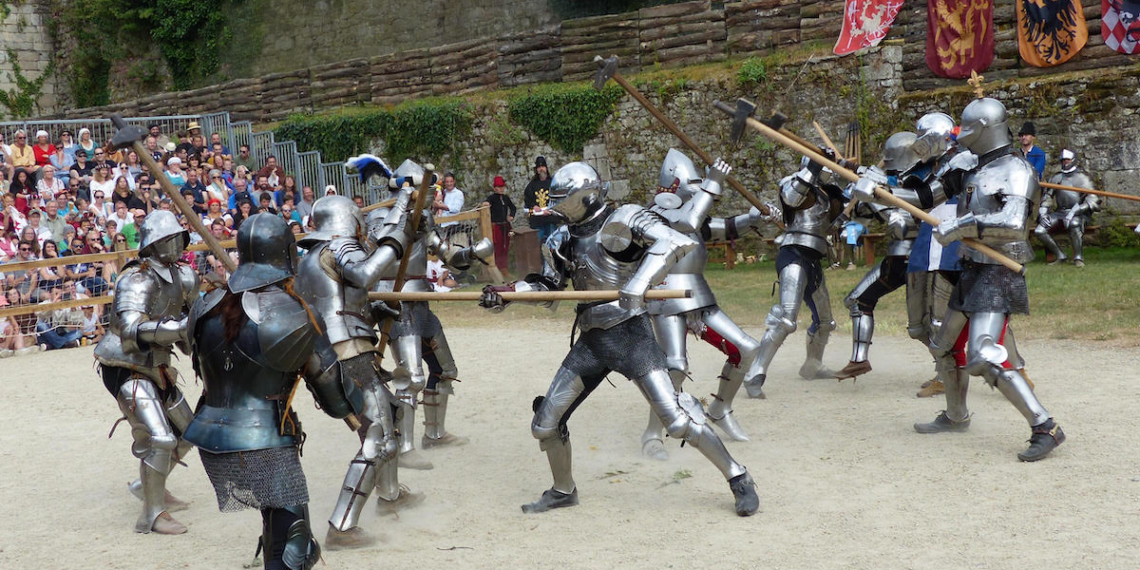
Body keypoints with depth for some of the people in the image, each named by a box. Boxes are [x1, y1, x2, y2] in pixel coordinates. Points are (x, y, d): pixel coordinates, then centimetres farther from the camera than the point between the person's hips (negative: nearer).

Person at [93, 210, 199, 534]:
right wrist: (180, 326, -41)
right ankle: (153, 515, -6)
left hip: (155, 368, 9)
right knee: (159, 439, -17)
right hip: (129, 371, -9)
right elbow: (131, 328, -35)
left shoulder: (179, 275, 4)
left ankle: (149, 486, 37)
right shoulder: (137, 280, -21)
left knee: (187, 432, 19)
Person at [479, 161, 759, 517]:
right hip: (590, 341, 7)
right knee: (545, 423, 9)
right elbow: (548, 285, 23)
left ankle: (739, 479, 5)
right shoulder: (564, 239, 10)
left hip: (630, 336, -7)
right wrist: (504, 294, 8)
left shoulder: (622, 222, -12)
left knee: (677, 420, -11)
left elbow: (677, 242, -25)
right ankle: (563, 491, 31)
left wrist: (640, 282, -35)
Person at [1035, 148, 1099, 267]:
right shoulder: (1056, 178, 14)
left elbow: (1092, 199, -11)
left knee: (1074, 224, -42)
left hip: (1078, 214, -5)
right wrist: (1043, 213, -2)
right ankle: (1059, 256, -3)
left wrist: (1074, 212, -23)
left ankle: (1078, 257, -26)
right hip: (1059, 213, 5)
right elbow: (1046, 197, 17)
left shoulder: (1082, 178, -1)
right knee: (1039, 231, -17)